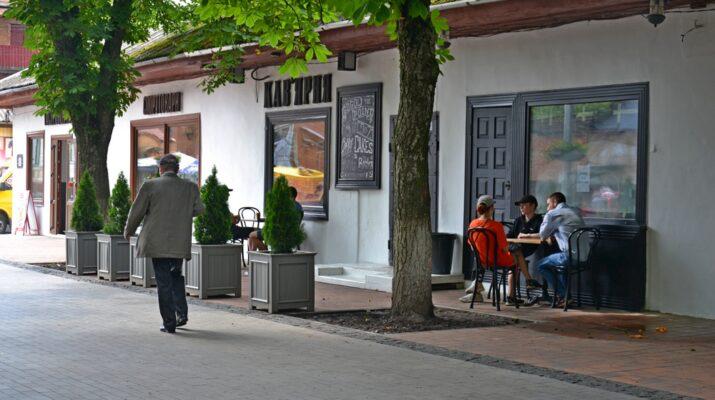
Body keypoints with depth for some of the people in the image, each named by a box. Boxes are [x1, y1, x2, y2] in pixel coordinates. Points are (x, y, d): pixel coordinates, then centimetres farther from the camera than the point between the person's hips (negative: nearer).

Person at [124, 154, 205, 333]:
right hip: (180, 243, 3)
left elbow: (137, 212, -1)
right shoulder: (190, 187, 1)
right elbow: (199, 209, 7)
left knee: (163, 282, 2)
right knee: (176, 275, 23)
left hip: (158, 243, -3)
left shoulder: (150, 185, -6)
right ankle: (181, 313, 13)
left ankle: (169, 323, 3)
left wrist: (128, 231, 15)